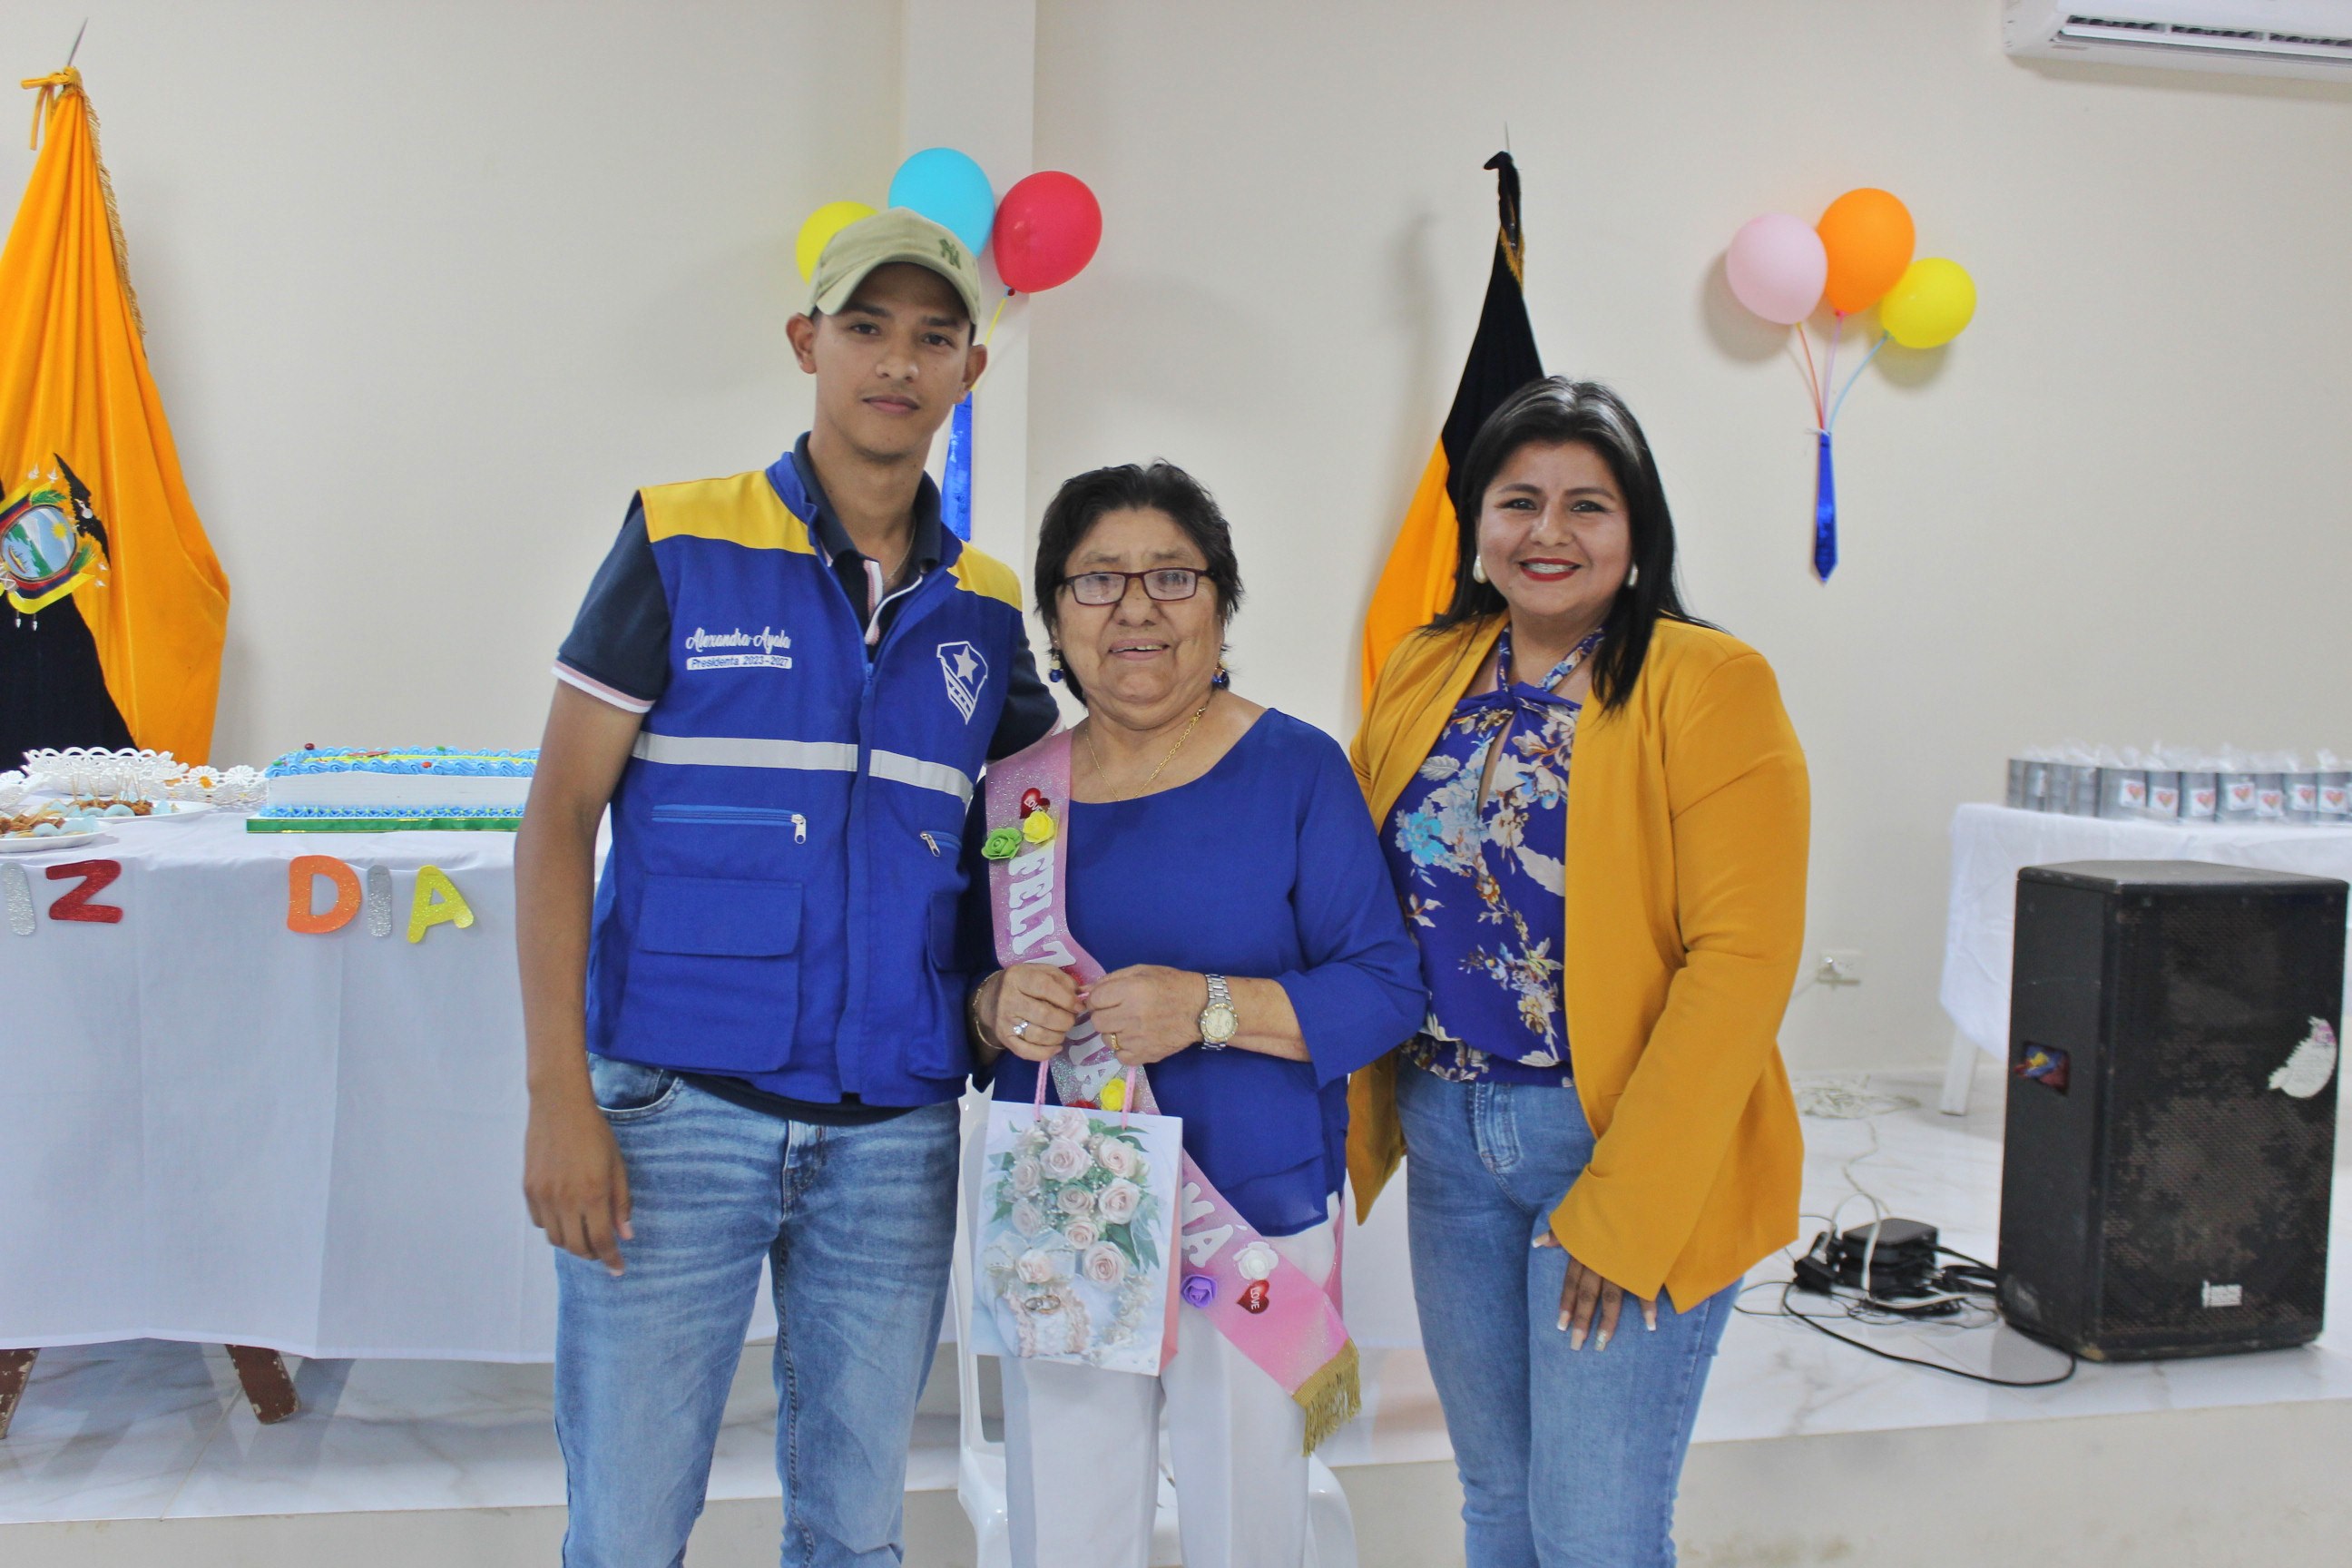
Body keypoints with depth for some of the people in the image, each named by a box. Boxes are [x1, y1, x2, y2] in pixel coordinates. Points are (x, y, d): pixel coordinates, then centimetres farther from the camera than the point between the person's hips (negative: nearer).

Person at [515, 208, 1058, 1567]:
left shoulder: (986, 608, 8)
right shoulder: (682, 545, -3)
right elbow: (560, 813, -4)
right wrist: (560, 1094, -11)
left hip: (897, 1132, 3)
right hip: (677, 1108, -3)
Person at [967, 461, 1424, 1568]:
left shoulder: (1296, 769, -6)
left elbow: (1385, 989, -8)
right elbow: (964, 987, 11)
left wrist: (1211, 1008, -22)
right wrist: (996, 1009, -12)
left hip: (1258, 1227, -3)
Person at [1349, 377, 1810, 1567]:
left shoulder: (1708, 686, -10)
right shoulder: (1424, 677, 7)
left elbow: (1741, 957, -15)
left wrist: (1626, 1205, -17)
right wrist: (1357, 1121, 2)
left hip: (1628, 1149, -5)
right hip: (1448, 1134, 5)